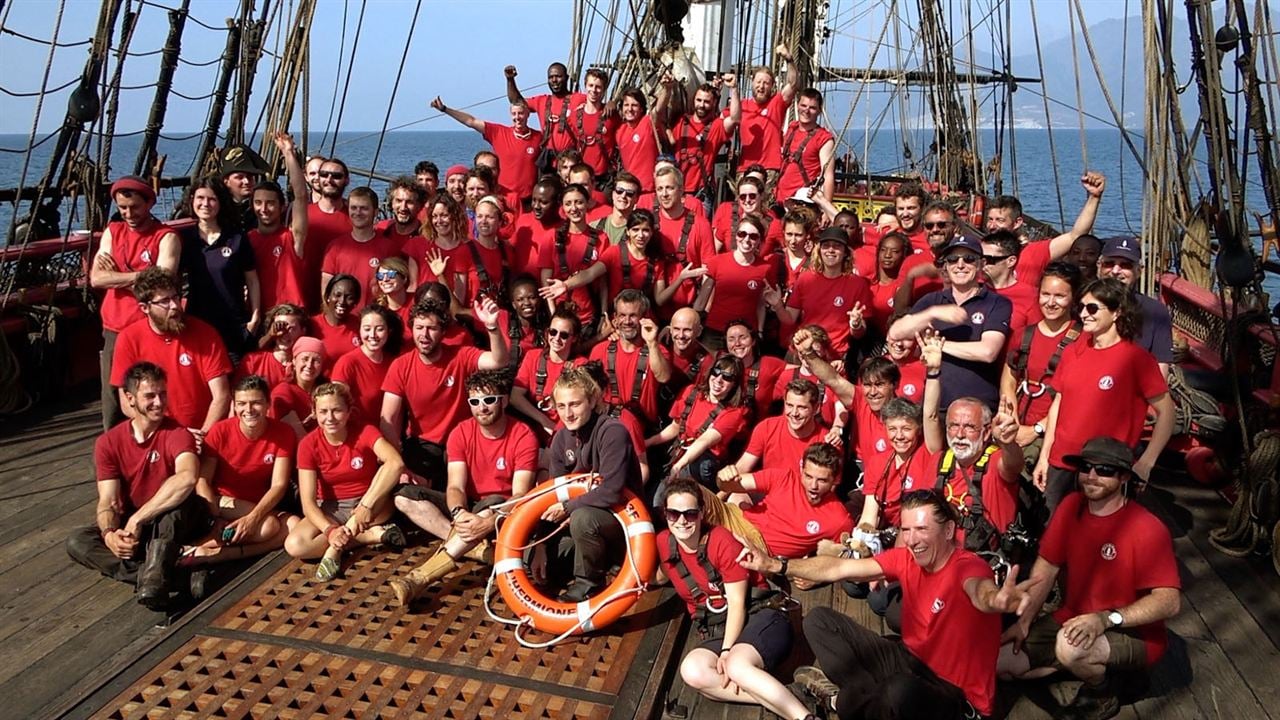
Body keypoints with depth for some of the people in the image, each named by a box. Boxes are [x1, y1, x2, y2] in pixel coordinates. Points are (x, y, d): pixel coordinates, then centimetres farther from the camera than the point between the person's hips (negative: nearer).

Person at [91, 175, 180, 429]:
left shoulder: (166, 237, -5)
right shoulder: (112, 232, 10)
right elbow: (96, 278, -2)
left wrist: (115, 276, -10)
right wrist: (138, 276, -13)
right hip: (114, 331, 5)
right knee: (112, 400, 10)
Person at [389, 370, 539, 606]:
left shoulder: (523, 436, -15)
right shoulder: (461, 433, -5)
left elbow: (520, 494, -22)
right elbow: (455, 486, -14)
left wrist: (489, 522, -40)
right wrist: (458, 513, -37)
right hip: (467, 508, 5)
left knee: (493, 505, -40)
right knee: (405, 497, -15)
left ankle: (419, 577, -43)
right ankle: (476, 546, -28)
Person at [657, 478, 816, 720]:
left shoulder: (722, 540, -8)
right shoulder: (663, 543, 4)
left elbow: (737, 602, -11)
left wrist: (727, 650, -20)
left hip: (760, 617, -4)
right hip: (716, 633, 5)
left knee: (736, 665, -37)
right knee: (692, 670, -30)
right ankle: (778, 700, -26)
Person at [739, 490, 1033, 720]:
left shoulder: (967, 566, -24)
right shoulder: (906, 557, -4)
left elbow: (980, 591, -50)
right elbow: (839, 568, -1)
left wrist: (997, 599, -75)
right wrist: (776, 566, -6)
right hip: (912, 661, 7)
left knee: (901, 691, -43)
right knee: (819, 620, 3)